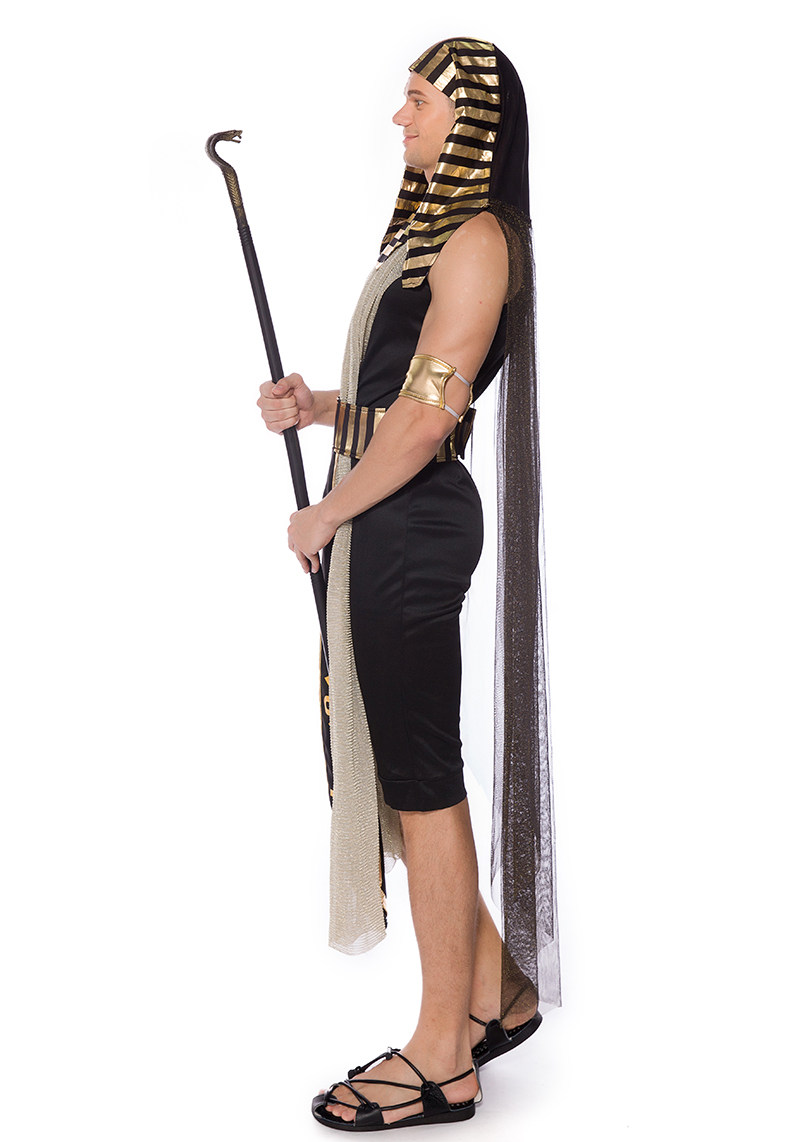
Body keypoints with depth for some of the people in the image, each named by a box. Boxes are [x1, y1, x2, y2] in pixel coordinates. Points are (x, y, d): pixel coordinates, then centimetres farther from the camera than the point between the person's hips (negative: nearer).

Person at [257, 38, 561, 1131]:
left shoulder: (478, 238, -12)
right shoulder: (434, 229, 19)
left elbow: (428, 418, -19)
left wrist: (323, 515, -10)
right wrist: (319, 405, 4)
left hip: (410, 525, -10)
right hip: (387, 526, 10)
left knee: (420, 777, -2)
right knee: (398, 764, 15)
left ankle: (444, 1058, 11)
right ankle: (496, 988, 30)